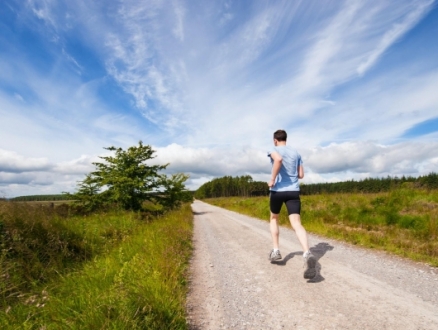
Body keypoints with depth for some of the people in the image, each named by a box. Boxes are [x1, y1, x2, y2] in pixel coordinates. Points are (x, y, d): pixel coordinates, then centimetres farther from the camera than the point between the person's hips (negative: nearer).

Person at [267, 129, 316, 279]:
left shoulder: (274, 150, 0)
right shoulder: (296, 153, 15)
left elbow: (278, 159, -25)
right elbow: (301, 175, 16)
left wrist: (272, 179, -18)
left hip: (277, 190, -3)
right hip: (293, 191, 3)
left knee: (274, 218, 21)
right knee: (297, 223, -8)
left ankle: (275, 250, 19)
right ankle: (307, 254, -30)